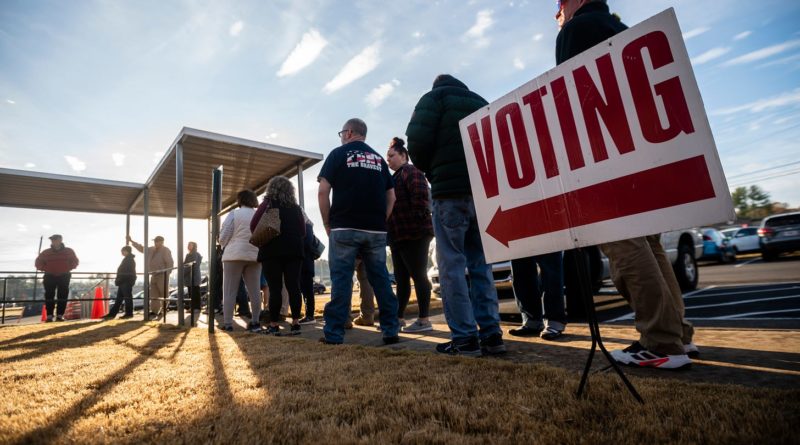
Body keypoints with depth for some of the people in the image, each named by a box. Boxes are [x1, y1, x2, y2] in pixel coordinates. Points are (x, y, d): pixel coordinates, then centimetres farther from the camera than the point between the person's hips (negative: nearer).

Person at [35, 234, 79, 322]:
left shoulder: (69, 251, 4)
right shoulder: (45, 252, 6)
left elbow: (75, 262, 7)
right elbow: (38, 263, 13)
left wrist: (67, 269, -8)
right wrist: (46, 269, -3)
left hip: (64, 276, -1)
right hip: (50, 277, 1)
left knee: (63, 296, -4)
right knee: (49, 296, -3)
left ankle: (60, 315, -1)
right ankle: (49, 315, 0)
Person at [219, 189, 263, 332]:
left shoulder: (234, 213, -2)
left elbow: (224, 235, -3)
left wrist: (223, 246, 15)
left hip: (235, 255, -3)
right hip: (255, 255, 3)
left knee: (229, 291, 4)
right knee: (254, 291, 7)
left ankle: (227, 323, 4)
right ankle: (255, 322, 11)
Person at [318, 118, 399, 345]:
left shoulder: (339, 154, 4)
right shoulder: (378, 159, 17)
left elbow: (323, 192, -4)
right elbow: (391, 197, 12)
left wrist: (328, 224, 3)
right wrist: (380, 222, 14)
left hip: (344, 228, -3)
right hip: (376, 230, 4)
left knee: (341, 280, 0)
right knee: (381, 279, 7)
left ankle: (334, 333, 3)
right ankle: (391, 330, 9)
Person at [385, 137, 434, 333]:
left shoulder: (411, 171, -4)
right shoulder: (395, 177, 25)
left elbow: (421, 196, -18)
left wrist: (416, 220, -20)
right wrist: (391, 231, 19)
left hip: (414, 233, -10)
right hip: (399, 235, 10)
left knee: (418, 275, -6)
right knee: (401, 278, 11)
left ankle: (424, 320, -1)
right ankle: (399, 318, 19)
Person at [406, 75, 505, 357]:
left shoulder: (434, 97, 8)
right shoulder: (480, 102, 24)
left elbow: (418, 142, -7)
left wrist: (431, 172, 10)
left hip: (450, 191, -6)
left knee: (451, 266, -3)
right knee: (480, 265, 9)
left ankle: (465, 339, -3)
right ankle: (491, 335, 9)